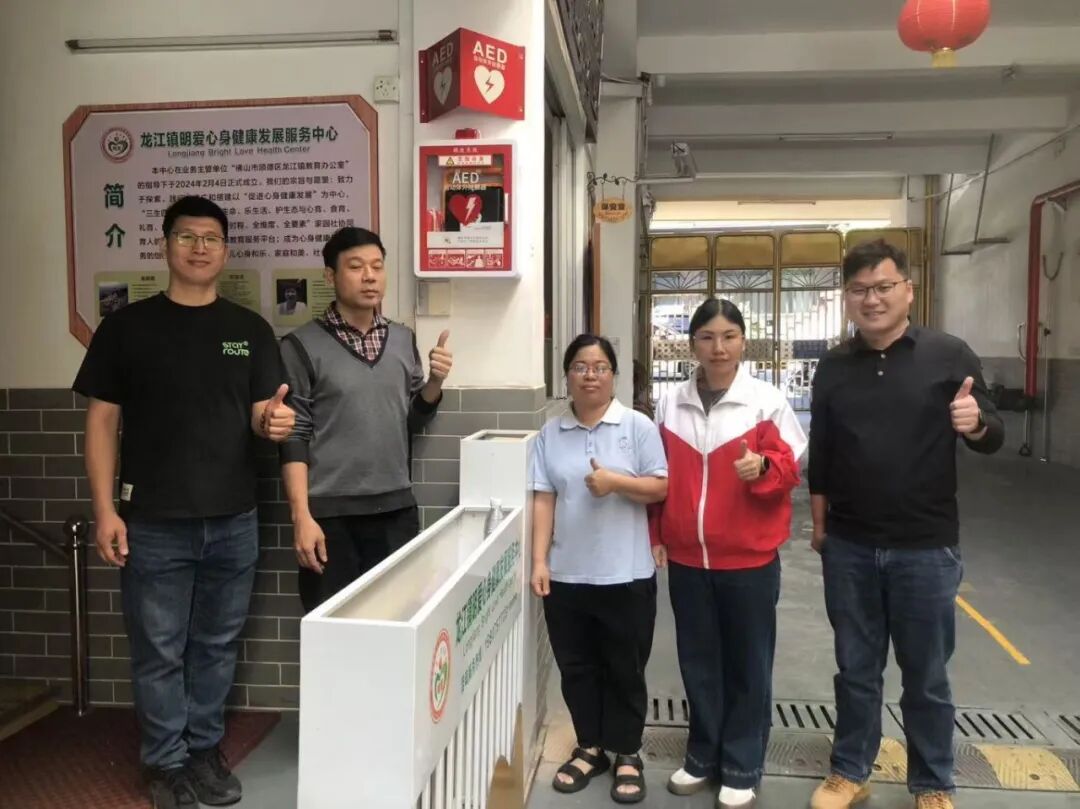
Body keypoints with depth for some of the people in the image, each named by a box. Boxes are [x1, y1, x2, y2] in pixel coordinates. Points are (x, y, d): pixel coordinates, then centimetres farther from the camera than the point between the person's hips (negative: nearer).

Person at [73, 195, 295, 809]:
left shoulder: (251, 330, 4)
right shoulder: (127, 327, -1)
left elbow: (262, 415, 4)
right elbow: (103, 420, -1)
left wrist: (274, 420, -21)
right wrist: (105, 510, -7)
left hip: (233, 521, 2)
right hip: (154, 522, -2)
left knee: (218, 646, 15)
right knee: (159, 650, 9)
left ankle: (206, 750, 32)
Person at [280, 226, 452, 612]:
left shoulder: (403, 339, 8)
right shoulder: (303, 345, -5)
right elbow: (293, 437, -7)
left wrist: (434, 382, -4)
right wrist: (301, 516, -12)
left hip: (396, 510, 4)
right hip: (331, 514, -4)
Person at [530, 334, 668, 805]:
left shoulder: (638, 427, -3)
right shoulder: (551, 434, 4)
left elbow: (661, 487, -4)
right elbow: (543, 500, 2)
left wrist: (616, 481, -20)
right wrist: (539, 561, -4)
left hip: (626, 575, -2)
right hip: (567, 574, 3)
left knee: (625, 669, 10)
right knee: (576, 667, 14)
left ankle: (627, 754, 27)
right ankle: (590, 748, 32)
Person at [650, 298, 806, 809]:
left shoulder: (767, 401, -7)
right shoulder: (670, 404, 3)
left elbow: (790, 468, -4)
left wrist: (762, 466, -25)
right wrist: (656, 536, 8)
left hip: (749, 559, -3)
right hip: (687, 558, 3)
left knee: (748, 665, 9)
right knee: (698, 662, 15)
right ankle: (703, 757, 32)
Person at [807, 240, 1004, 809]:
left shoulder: (949, 355, -5)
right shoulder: (833, 367, 2)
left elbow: (992, 439, -4)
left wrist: (977, 424, -26)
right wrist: (819, 523, 10)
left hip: (926, 547, -2)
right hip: (849, 548, 2)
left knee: (926, 676, 12)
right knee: (856, 669, 15)